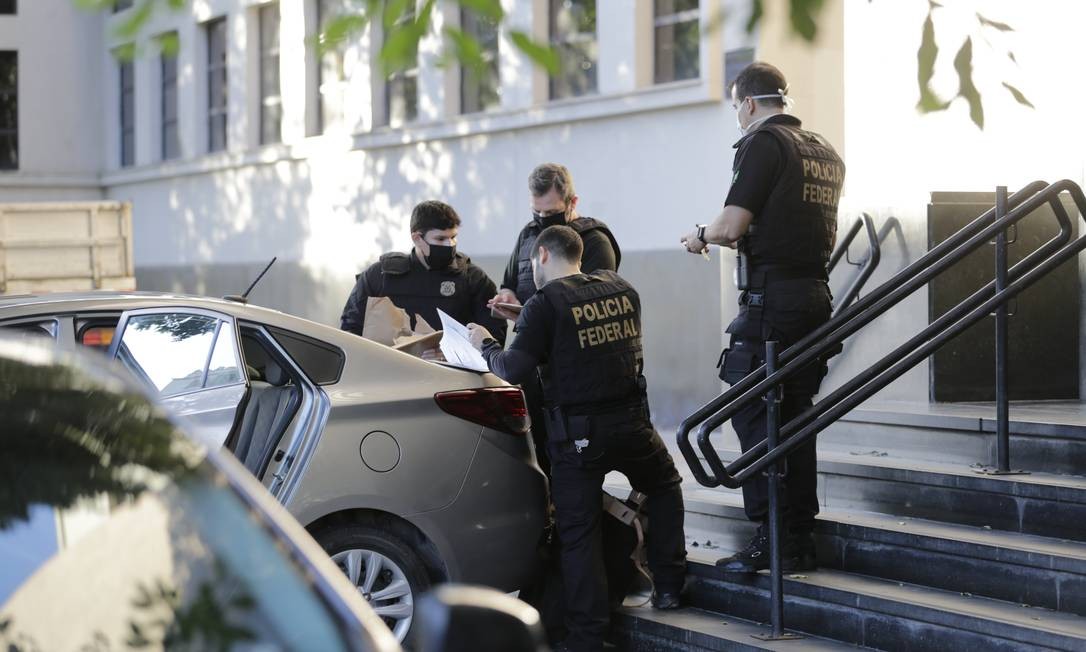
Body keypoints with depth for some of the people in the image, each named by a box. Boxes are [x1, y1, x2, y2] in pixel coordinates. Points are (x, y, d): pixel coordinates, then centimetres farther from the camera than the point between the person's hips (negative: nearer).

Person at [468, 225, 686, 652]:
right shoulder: (620, 289, 8)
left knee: (578, 533, 3)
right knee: (664, 488, 30)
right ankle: (668, 585, 27)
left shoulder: (546, 303, -10)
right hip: (631, 423, 4)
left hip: (577, 432, -4)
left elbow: (516, 369, -16)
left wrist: (485, 345, 4)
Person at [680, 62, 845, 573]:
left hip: (770, 299, -8)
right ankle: (801, 540, 14)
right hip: (815, 295, 8)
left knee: (754, 416, -5)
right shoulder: (825, 152, 18)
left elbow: (732, 224, -14)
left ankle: (773, 540, -7)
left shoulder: (763, 143, -8)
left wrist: (701, 236, 6)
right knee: (795, 418, 12)